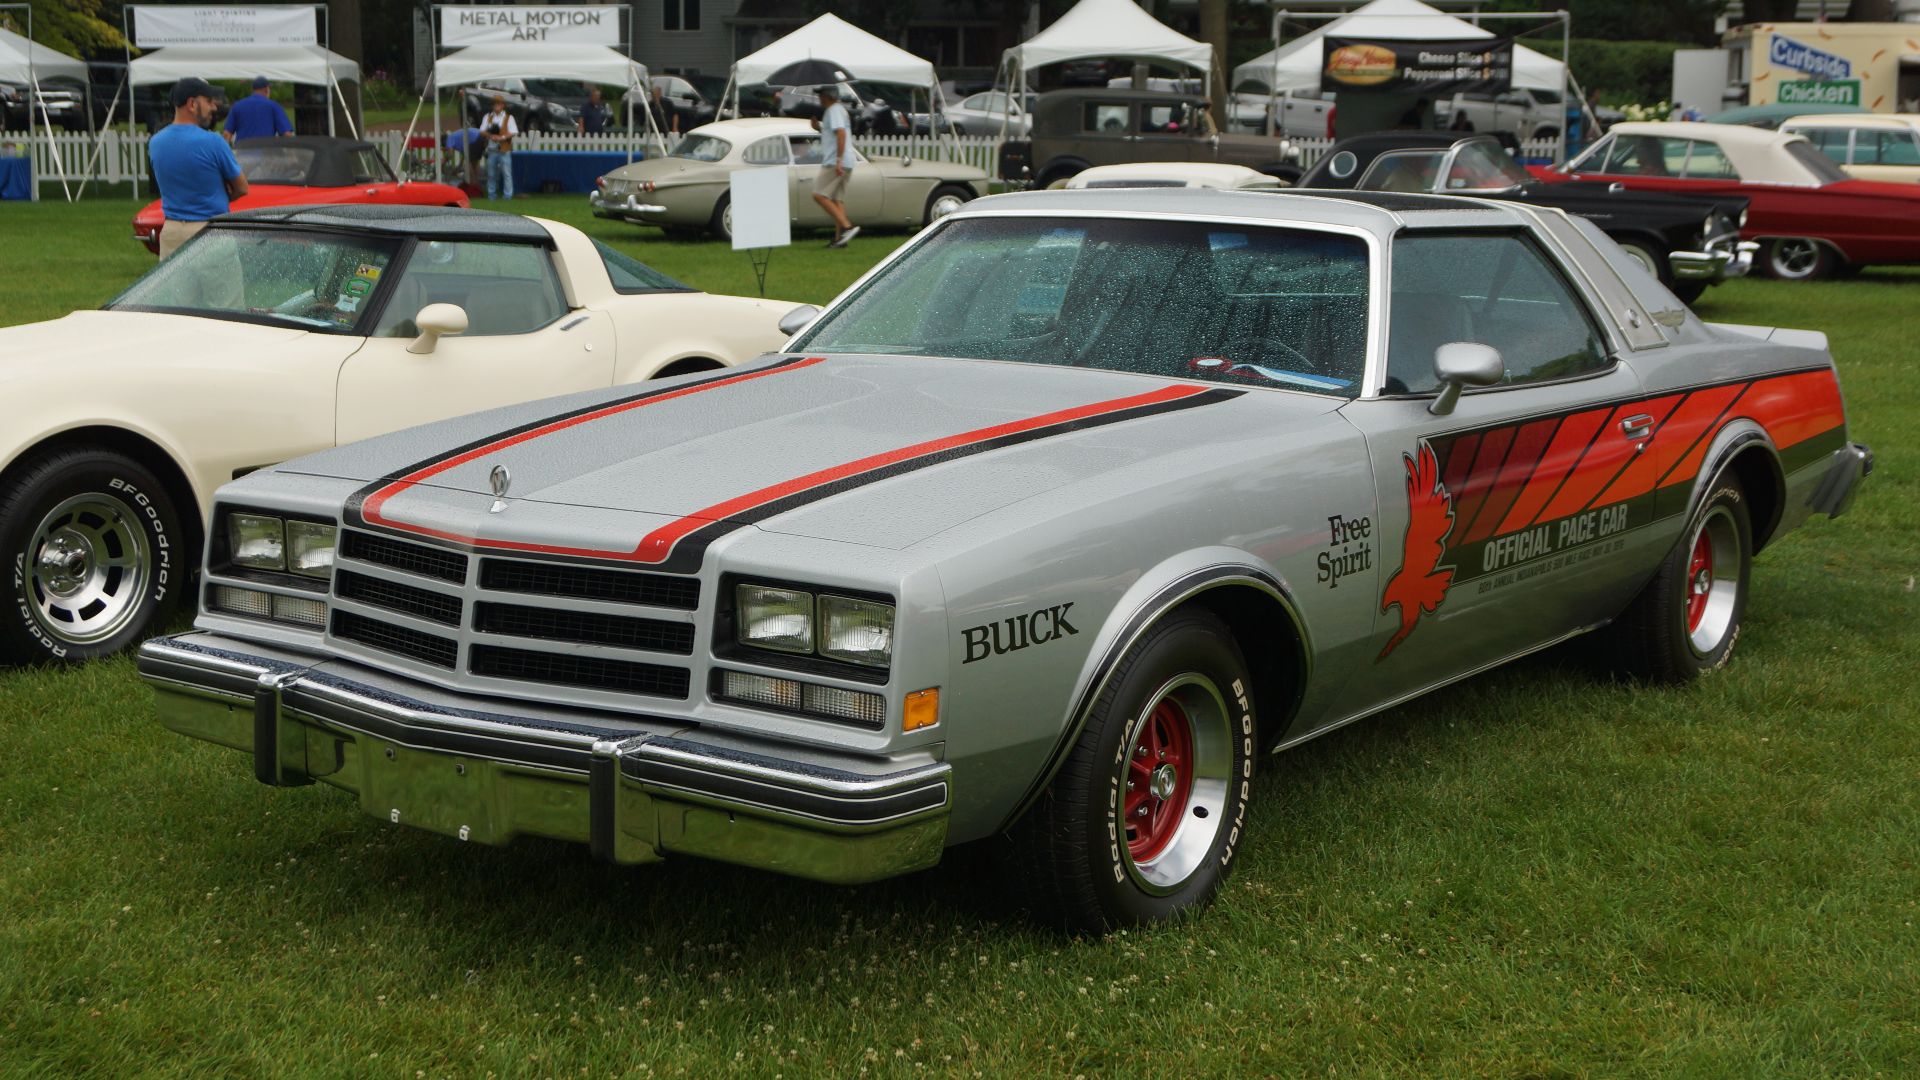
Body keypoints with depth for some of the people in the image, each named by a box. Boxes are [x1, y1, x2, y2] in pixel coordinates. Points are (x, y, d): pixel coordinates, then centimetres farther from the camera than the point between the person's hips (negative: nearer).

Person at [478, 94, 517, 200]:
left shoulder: (508, 117, 3)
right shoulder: (487, 117, 13)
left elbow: (513, 133, -3)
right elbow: (482, 131, 9)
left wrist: (502, 137, -17)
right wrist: (491, 135, -12)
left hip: (504, 150, -3)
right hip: (491, 150, 3)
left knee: (506, 173, -5)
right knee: (491, 174, 8)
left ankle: (508, 195, -1)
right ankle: (492, 195, 17)